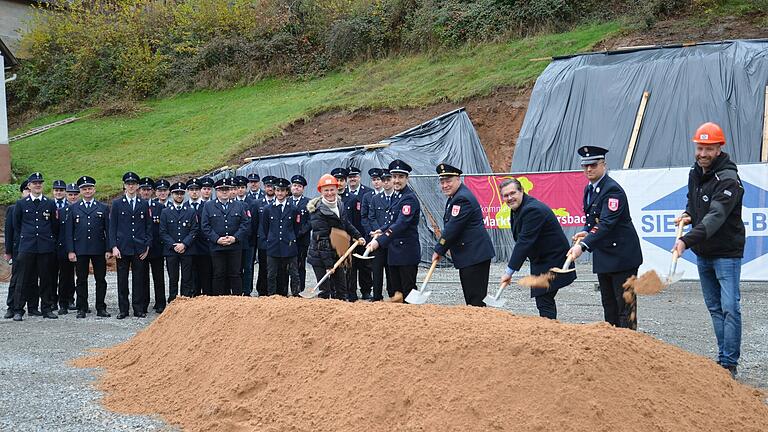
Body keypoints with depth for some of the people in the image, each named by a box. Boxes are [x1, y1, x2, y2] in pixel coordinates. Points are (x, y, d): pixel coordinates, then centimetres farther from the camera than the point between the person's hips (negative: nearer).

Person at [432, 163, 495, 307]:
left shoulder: (462, 199, -18)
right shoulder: (456, 197, 16)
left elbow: (452, 228, -19)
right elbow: (450, 227, 18)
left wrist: (439, 250, -9)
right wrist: (441, 249, 8)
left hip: (475, 255, -10)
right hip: (468, 255, 10)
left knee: (475, 299, -9)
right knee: (470, 297, 14)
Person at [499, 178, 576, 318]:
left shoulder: (533, 210, -25)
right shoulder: (517, 208, 7)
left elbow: (524, 242, -28)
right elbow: (521, 240, 12)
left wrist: (509, 271, -26)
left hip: (552, 262, -10)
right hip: (541, 261, 10)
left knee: (544, 302, -14)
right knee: (543, 300, 15)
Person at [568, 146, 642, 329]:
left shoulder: (612, 190, -19)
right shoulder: (589, 189, 11)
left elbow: (606, 224, -29)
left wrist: (583, 245, -38)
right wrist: (586, 232, 0)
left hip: (621, 254, -9)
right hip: (602, 256, 9)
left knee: (625, 302, -5)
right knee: (608, 304, 14)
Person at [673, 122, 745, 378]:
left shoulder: (728, 180, -20)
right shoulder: (695, 173, 6)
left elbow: (715, 217, -31)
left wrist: (687, 240, -42)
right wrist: (688, 215, 0)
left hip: (726, 253, -8)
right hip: (703, 253, 8)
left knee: (730, 308, -9)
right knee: (714, 308, 13)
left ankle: (730, 364, -4)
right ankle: (723, 357, 21)